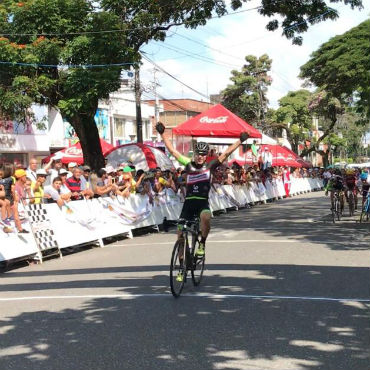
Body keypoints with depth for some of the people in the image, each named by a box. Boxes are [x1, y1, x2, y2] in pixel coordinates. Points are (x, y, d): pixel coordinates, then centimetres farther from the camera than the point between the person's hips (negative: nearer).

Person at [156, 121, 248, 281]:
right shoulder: (188, 164, 4)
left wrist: (240, 141, -7)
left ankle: (202, 244, -12)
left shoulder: (210, 166, 2)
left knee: (206, 217, -37)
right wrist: (162, 134, 1)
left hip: (203, 202, -2)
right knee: (180, 234, 1)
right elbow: (172, 150, 5)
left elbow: (226, 154, -2)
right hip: (188, 202, 2)